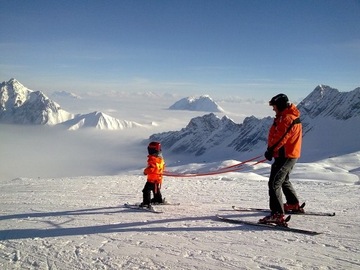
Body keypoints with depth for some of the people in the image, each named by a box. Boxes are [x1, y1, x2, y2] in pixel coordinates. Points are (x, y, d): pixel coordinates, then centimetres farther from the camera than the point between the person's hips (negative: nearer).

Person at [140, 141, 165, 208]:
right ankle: (159, 200, 42)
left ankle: (146, 203, -13)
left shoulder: (152, 158, -22)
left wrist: (145, 171, -11)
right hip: (158, 178, 9)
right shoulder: (160, 158, 7)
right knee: (156, 191, 27)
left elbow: (150, 168, -28)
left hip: (152, 179, -9)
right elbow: (162, 168, 17)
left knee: (146, 190, -8)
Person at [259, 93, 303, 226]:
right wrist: (272, 149, 14)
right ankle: (293, 205, 44)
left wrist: (271, 150, -19)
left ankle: (277, 215, -20)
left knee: (274, 183, -15)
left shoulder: (288, 118, -19)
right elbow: (276, 134, 19)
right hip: (289, 155, 11)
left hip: (285, 156, -11)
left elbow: (281, 138, -25)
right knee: (283, 180, 28)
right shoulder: (285, 116, 16)